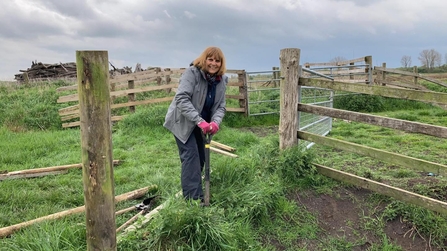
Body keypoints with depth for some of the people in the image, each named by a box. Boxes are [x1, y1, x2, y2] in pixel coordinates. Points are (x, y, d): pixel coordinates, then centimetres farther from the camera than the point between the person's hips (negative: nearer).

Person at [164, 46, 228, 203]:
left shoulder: (221, 80, -2)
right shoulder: (192, 73, -22)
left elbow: (220, 106, -4)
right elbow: (182, 99, -31)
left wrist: (215, 122, -27)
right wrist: (200, 121, -40)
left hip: (201, 124, 7)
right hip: (183, 122, -7)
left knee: (200, 158, 11)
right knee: (191, 156, -14)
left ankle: (194, 192, 29)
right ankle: (193, 198, -12)